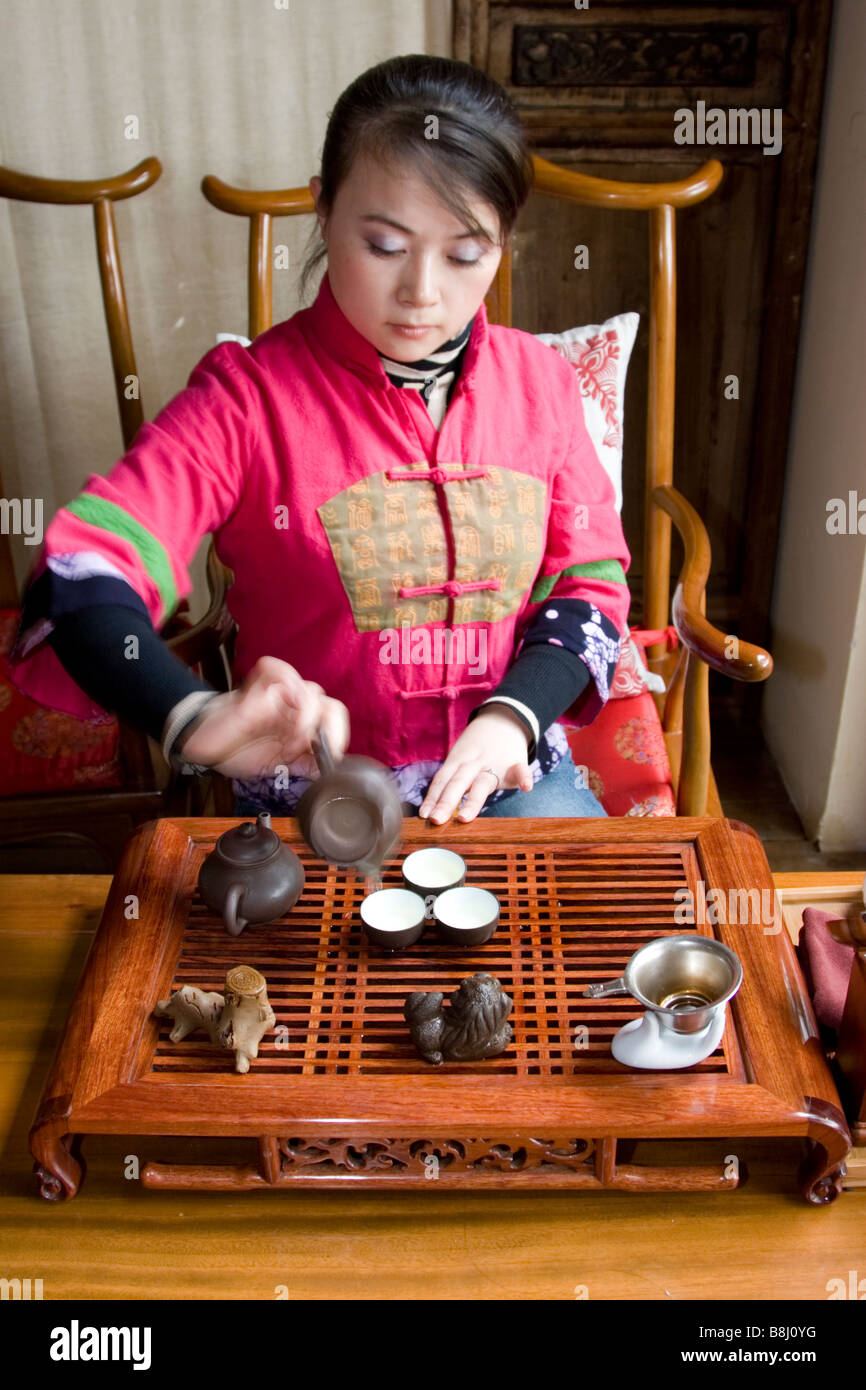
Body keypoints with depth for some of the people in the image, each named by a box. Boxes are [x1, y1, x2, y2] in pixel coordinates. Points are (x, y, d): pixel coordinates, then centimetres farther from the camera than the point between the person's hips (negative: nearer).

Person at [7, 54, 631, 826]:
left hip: (504, 771, 3)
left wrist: (513, 717, -14)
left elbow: (591, 577, 5)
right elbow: (82, 576, -19)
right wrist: (195, 716, -39)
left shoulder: (541, 380, 2)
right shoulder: (250, 394, -10)